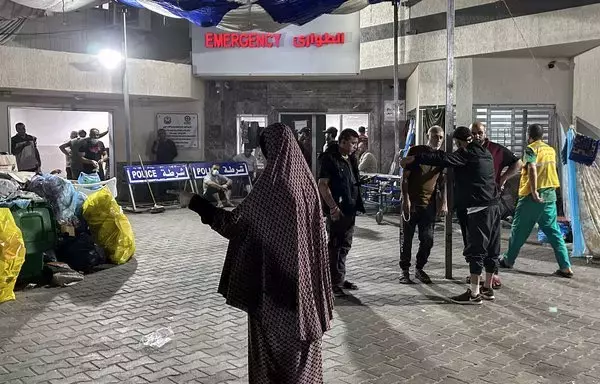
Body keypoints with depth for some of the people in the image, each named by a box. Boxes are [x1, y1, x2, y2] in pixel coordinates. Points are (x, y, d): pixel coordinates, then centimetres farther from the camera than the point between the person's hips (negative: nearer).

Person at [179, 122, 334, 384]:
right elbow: (316, 230, 8)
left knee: (271, 333, 8)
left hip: (273, 271, -6)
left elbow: (233, 223, -16)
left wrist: (194, 202, -9)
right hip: (303, 269, 6)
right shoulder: (305, 179, -1)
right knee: (301, 326, 18)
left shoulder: (271, 184, -20)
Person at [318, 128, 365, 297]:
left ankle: (340, 279, 27)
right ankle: (334, 283, 6)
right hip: (336, 210, -9)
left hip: (350, 209, 9)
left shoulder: (351, 159, 13)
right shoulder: (329, 158, -12)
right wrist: (333, 206, -24)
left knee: (345, 245, 15)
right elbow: (322, 185, -18)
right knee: (335, 246, -1)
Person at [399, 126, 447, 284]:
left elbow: (442, 182, 16)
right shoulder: (416, 151, -4)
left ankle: (419, 268, 20)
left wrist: (444, 203, 6)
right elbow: (405, 177, -5)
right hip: (411, 202, -3)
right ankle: (405, 271, 13)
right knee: (406, 238, 2)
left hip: (429, 204, 4)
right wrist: (406, 199, -12)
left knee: (428, 239, 3)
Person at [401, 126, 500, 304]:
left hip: (479, 209, -9)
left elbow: (442, 158, -18)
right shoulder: (486, 153, 16)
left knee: (475, 250, -6)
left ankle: (474, 293, -3)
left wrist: (413, 159, -18)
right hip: (493, 206, 9)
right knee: (491, 249, 13)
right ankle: (488, 288, 22)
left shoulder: (467, 154, -9)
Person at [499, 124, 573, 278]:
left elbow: (532, 168, -23)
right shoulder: (551, 150, 13)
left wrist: (534, 191, -26)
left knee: (519, 230, 8)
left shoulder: (531, 149, -8)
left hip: (533, 196, -6)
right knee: (553, 231, 6)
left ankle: (508, 260, 20)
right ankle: (565, 267, 0)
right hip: (550, 195, 6)